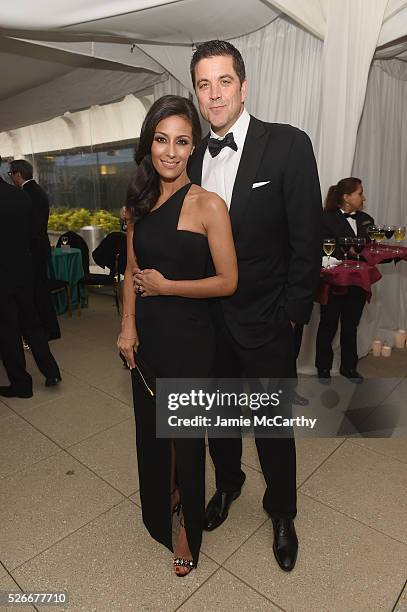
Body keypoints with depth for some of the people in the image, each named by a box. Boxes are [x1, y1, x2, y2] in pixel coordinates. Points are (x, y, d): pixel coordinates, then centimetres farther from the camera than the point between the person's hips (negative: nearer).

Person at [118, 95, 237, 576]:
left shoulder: (207, 205, -13)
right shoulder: (139, 204, 4)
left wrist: (165, 286, -13)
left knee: (186, 433, 11)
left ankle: (188, 524, 39)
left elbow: (227, 281, -14)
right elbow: (132, 271, 9)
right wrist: (128, 326, -1)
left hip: (189, 336, -5)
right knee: (150, 426, 22)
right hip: (147, 333, 6)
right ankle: (160, 503, 52)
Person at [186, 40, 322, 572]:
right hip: (208, 319, 4)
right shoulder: (194, 155, 5)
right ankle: (227, 483, 50)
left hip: (265, 323, -4)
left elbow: (307, 239, -10)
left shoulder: (288, 145, -9)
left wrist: (292, 313, -11)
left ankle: (281, 513, 41)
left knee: (273, 427, 12)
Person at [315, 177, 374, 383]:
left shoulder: (366, 219, 9)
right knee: (328, 325, 9)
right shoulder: (327, 219, -10)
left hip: (358, 284, 6)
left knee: (351, 326, 17)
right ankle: (323, 368, 25)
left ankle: (349, 367, 33)